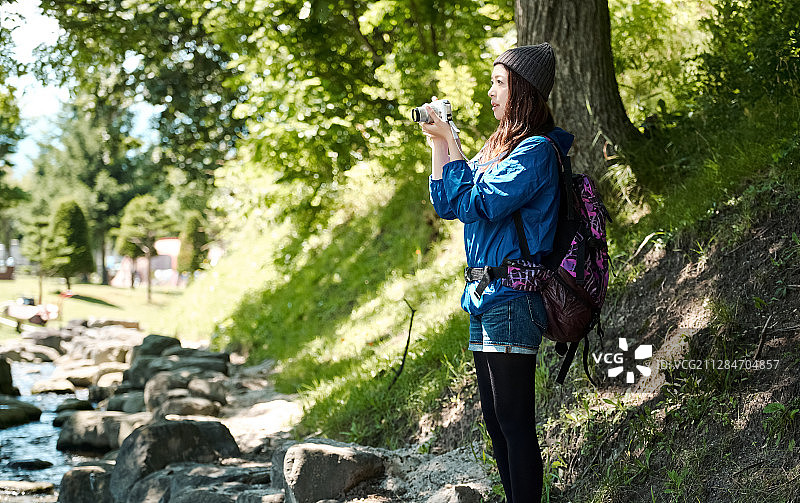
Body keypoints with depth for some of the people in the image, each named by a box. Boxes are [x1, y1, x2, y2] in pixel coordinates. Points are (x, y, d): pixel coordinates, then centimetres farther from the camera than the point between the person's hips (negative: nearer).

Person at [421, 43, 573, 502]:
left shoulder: (535, 150, -11)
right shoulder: (499, 148, 17)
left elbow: (477, 205, -19)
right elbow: (446, 205, 16)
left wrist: (452, 141, -12)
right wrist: (438, 143, 7)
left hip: (512, 297, -10)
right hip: (485, 295, 10)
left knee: (515, 421, -8)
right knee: (496, 420, 13)